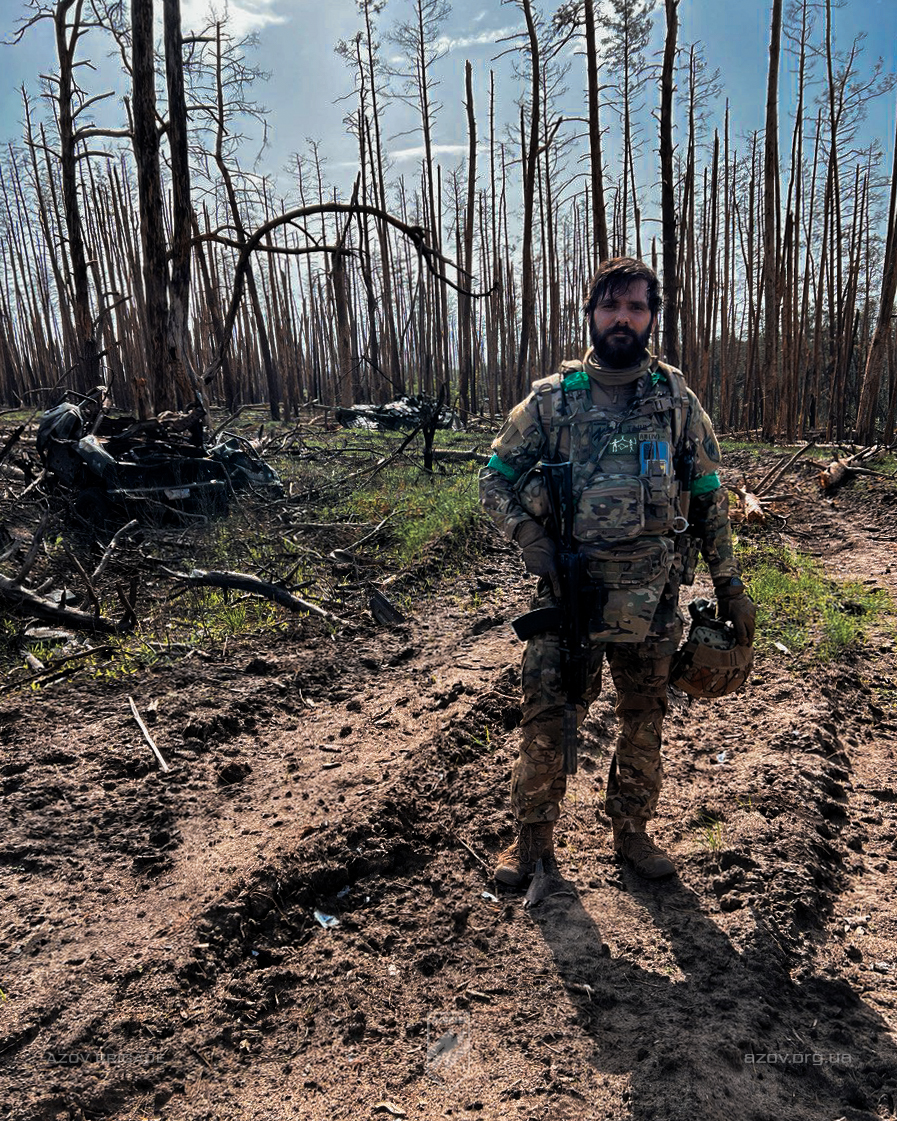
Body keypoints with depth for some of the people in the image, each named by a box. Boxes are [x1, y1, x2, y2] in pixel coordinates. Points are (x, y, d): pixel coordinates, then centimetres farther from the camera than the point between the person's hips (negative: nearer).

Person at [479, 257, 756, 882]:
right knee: (547, 721, 3)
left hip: (653, 598, 2)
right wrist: (531, 540, -10)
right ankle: (533, 838, 25)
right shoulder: (551, 398, -1)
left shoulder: (678, 400, 3)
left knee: (644, 724, 15)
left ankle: (632, 830, 36)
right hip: (569, 593, -1)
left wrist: (730, 585, 6)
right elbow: (496, 478, 5)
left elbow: (709, 498, 8)